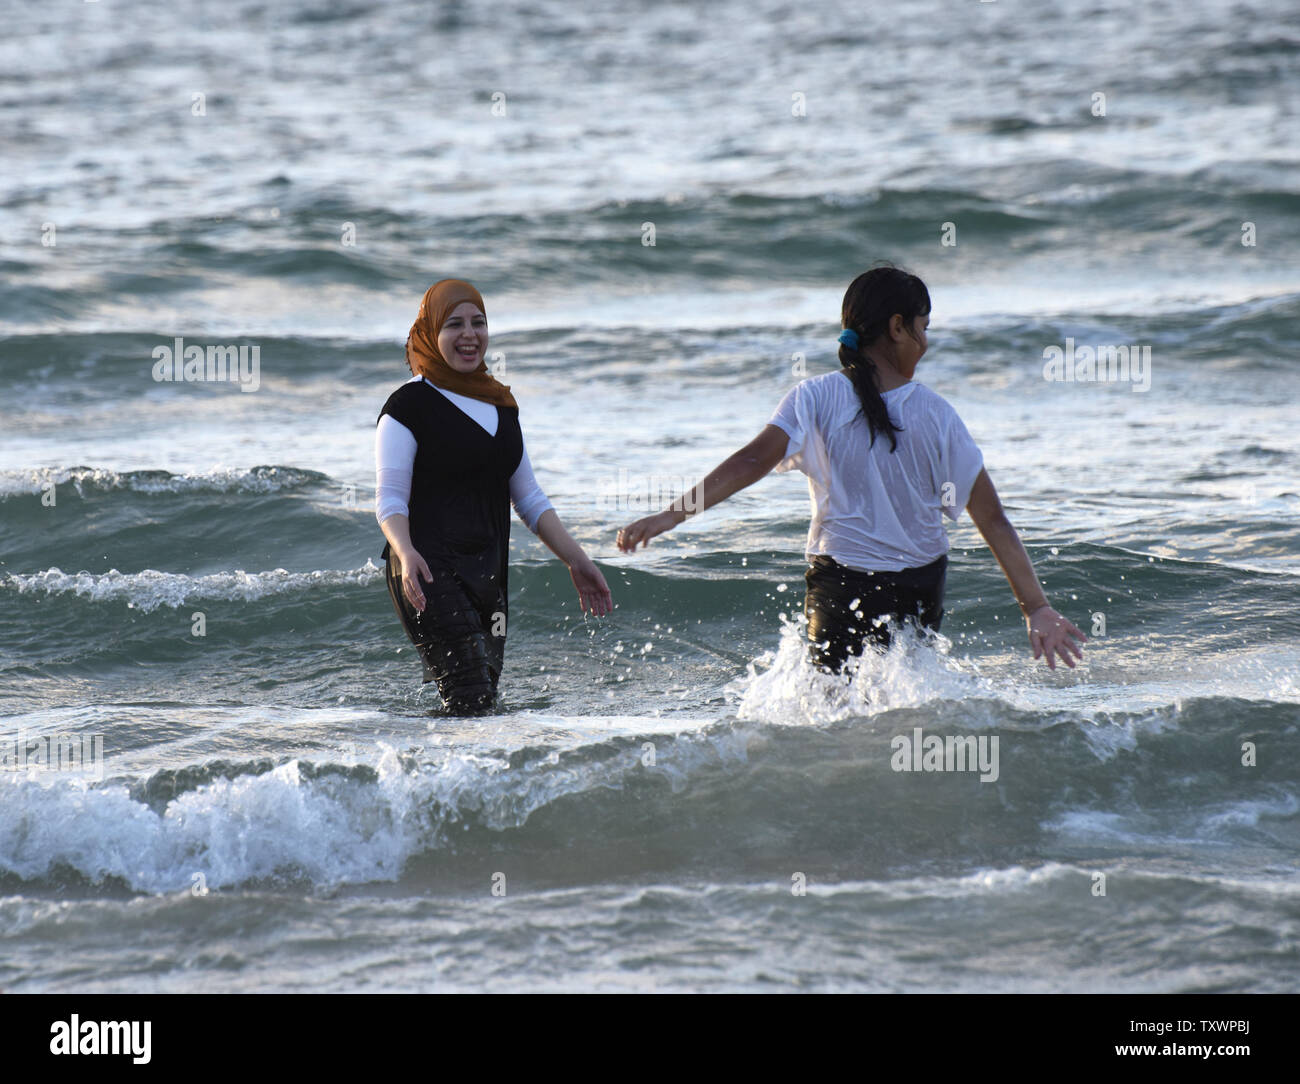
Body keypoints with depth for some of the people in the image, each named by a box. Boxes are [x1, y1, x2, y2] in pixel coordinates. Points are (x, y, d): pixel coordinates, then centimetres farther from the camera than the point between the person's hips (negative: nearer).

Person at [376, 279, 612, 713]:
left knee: (484, 705, 2)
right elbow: (390, 499, -10)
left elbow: (529, 498, 22)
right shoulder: (408, 406, -4)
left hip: (487, 577, 7)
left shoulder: (500, 404, 17)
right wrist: (406, 553, -30)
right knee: (470, 699, -22)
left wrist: (576, 561, 16)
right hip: (430, 576, -7)